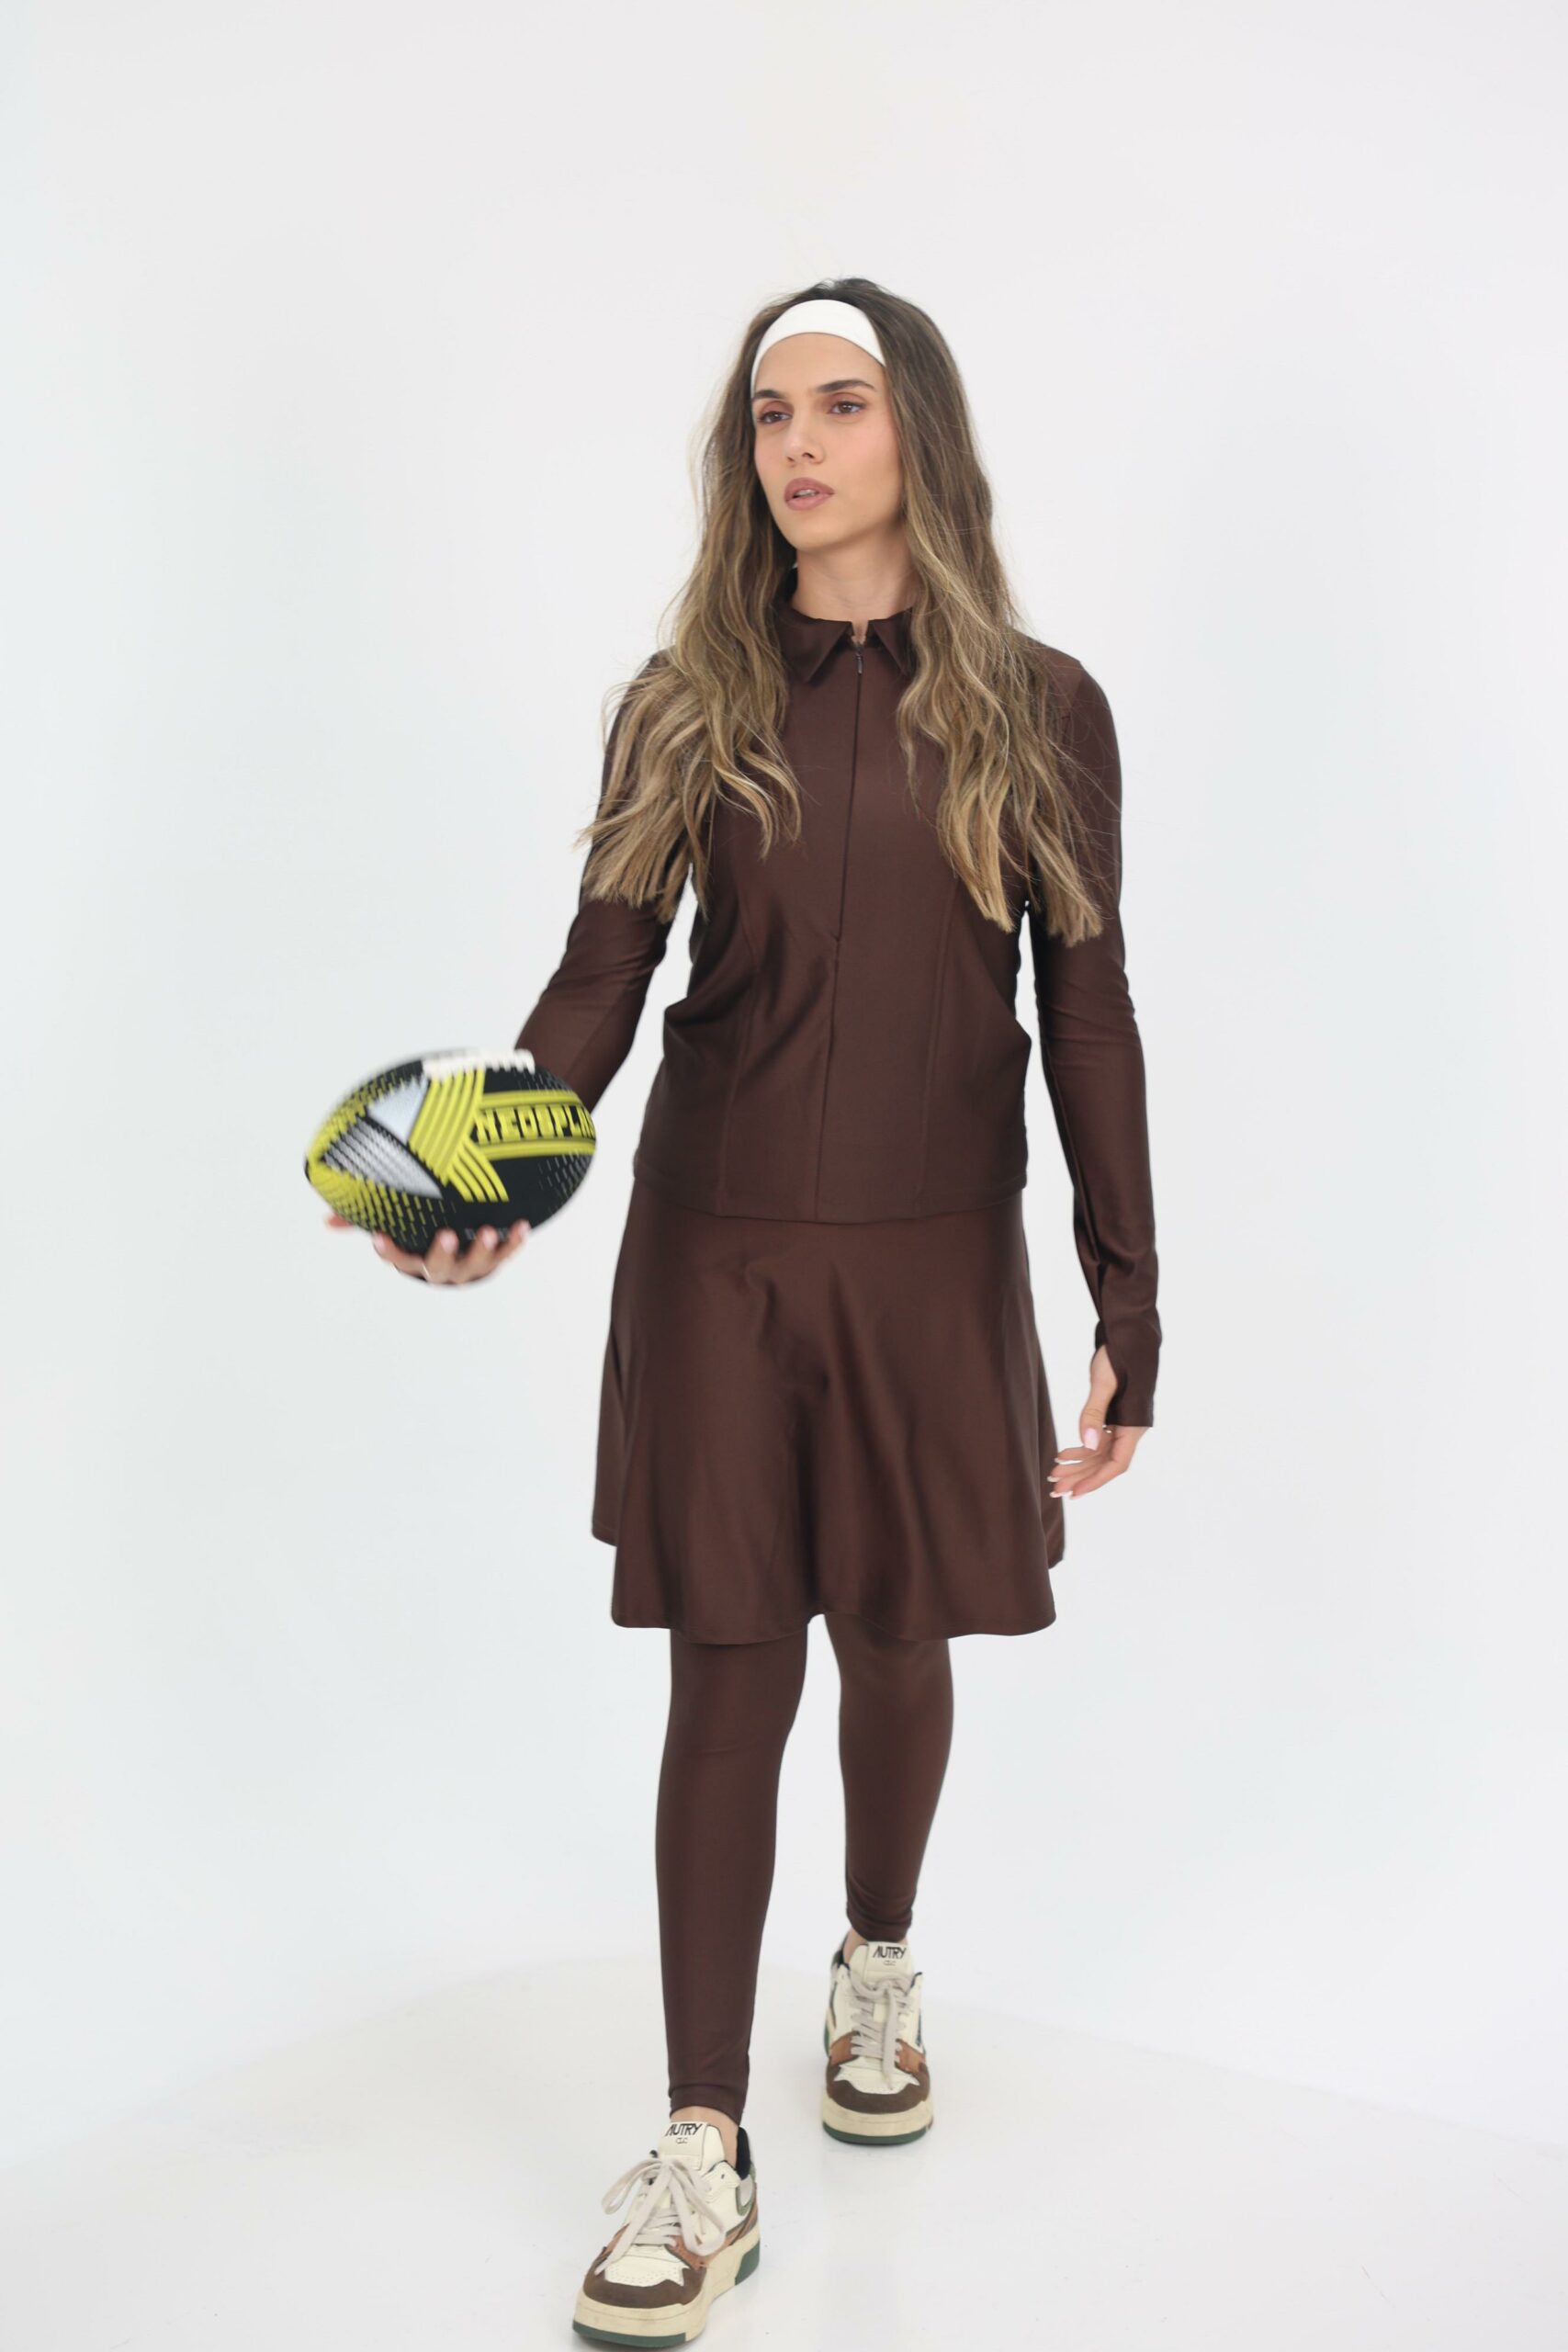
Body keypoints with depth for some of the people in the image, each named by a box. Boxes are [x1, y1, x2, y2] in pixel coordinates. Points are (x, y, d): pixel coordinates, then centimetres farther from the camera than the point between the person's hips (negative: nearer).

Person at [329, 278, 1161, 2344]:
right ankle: (705, 2155, 11)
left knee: (900, 1644, 12)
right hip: (713, 1248, 0)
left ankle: (880, 1968, 42)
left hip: (932, 1257, 0)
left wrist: (1128, 1315, 0)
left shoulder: (1038, 710, 2)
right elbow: (601, 975, -3)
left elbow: (1087, 1018, 2)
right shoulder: (687, 706, 4)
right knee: (728, 1675, 1)